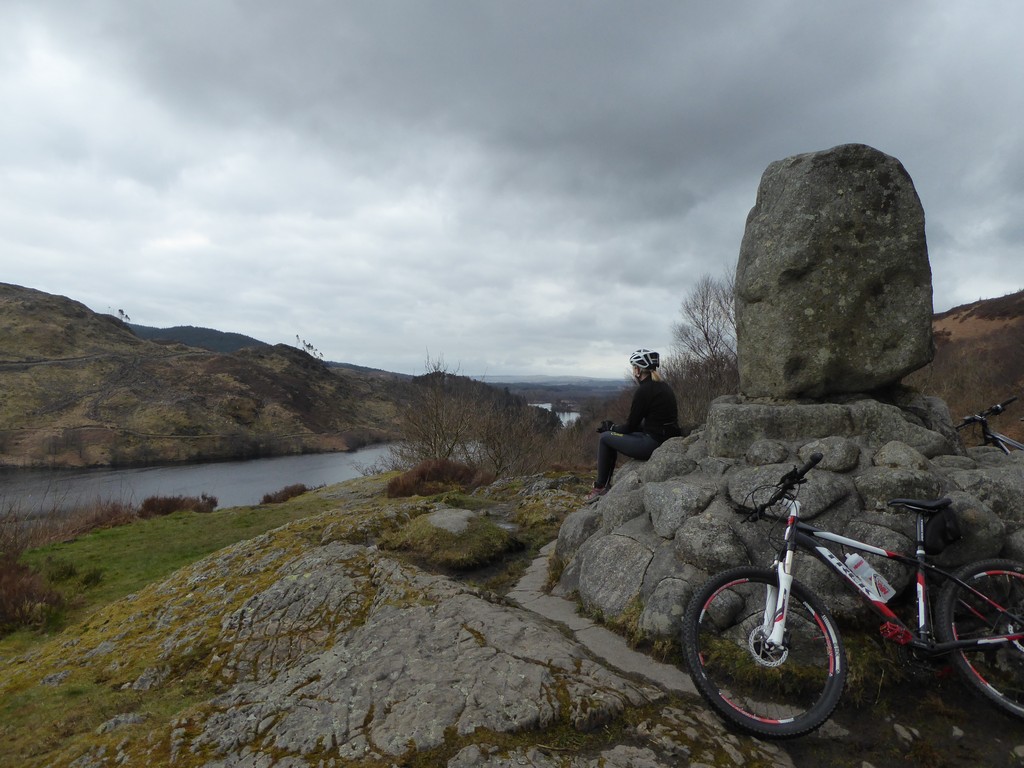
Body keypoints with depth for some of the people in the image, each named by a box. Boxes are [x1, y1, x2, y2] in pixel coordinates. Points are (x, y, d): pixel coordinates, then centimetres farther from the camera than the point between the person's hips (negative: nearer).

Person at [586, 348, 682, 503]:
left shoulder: (643, 390, -16)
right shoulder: (664, 386, 11)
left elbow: (631, 426, -9)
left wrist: (610, 427, 10)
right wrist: (614, 427, 21)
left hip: (654, 444, -9)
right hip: (669, 442, 9)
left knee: (605, 438, 6)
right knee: (615, 434, 23)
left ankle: (600, 487, 17)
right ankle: (606, 482, 32)